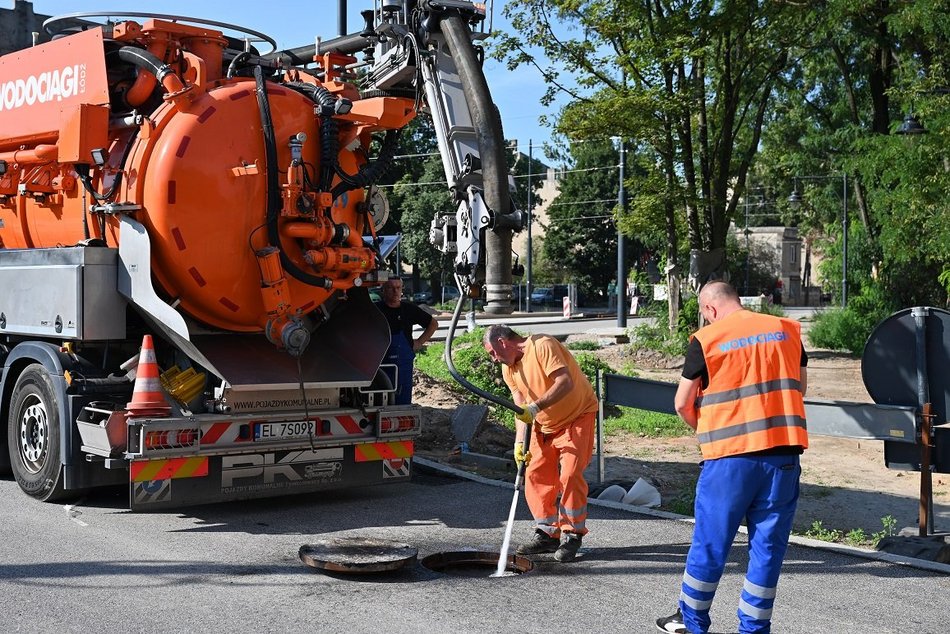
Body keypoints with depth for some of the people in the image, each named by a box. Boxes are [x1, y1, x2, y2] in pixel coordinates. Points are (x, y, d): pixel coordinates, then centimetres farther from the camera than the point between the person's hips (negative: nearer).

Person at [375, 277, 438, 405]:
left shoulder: (409, 309, 4)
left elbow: (433, 323, 17)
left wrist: (419, 342, 9)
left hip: (404, 365, 2)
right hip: (380, 365, -2)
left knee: (403, 403, 5)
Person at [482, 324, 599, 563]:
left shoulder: (542, 346, -23)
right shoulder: (508, 368, 2)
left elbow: (565, 382, -33)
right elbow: (521, 408, -1)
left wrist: (536, 406, -40)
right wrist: (520, 442, -14)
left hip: (577, 416, -8)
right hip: (545, 425, 8)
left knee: (570, 475, -16)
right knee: (535, 476, 1)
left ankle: (572, 536, -4)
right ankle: (548, 533, 12)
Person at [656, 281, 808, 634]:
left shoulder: (707, 340, -4)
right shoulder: (787, 330, 7)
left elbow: (683, 403, 0)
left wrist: (702, 431, 17)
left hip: (730, 457, -3)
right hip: (784, 452, 3)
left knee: (710, 543, 10)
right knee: (768, 545, 10)